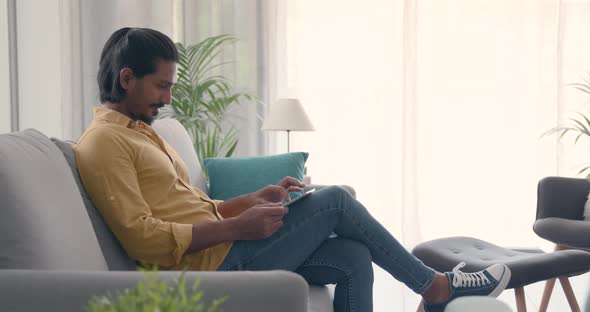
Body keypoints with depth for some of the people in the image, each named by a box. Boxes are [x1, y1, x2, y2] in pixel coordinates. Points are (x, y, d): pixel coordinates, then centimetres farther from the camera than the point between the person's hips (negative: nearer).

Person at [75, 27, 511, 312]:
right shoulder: (103, 142, -12)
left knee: (353, 258, -1)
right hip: (214, 265, -9)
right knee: (335, 201, -7)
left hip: (225, 253, 9)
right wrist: (236, 227, -20)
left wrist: (256, 199, 6)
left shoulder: (141, 132, 20)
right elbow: (142, 237, -22)